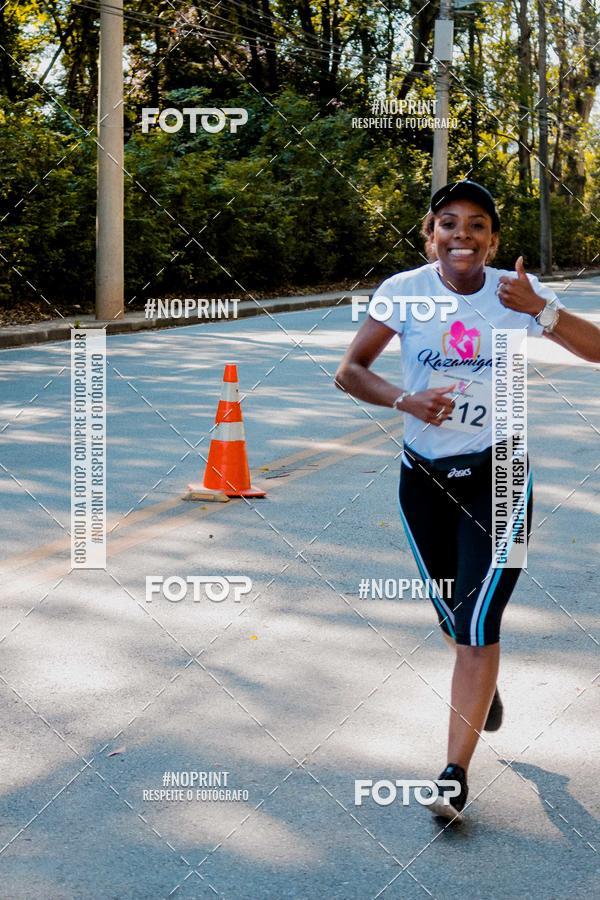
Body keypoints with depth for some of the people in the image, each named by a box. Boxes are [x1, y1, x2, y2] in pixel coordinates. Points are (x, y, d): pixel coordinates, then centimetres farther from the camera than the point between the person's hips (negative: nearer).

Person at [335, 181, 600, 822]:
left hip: (497, 477, -2)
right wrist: (405, 399, -21)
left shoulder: (515, 293, -8)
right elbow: (349, 371, -4)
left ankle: (455, 774, -2)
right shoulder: (404, 292, -8)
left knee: (477, 625, -10)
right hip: (424, 477, 2)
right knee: (454, 619, 16)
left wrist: (541, 309, -27)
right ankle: (484, 687, 51)